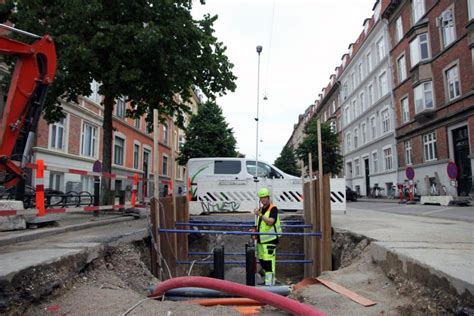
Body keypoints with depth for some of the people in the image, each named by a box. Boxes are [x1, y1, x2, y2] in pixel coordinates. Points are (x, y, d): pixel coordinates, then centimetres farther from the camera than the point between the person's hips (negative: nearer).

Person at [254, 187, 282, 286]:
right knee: (262, 260, 14)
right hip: (261, 239, 8)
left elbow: (270, 221, -24)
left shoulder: (273, 208, -9)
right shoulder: (260, 209, 15)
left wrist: (260, 215, -31)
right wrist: (255, 230, 9)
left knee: (268, 261, -11)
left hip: (270, 239, -8)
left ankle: (269, 282, -5)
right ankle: (271, 278, 29)